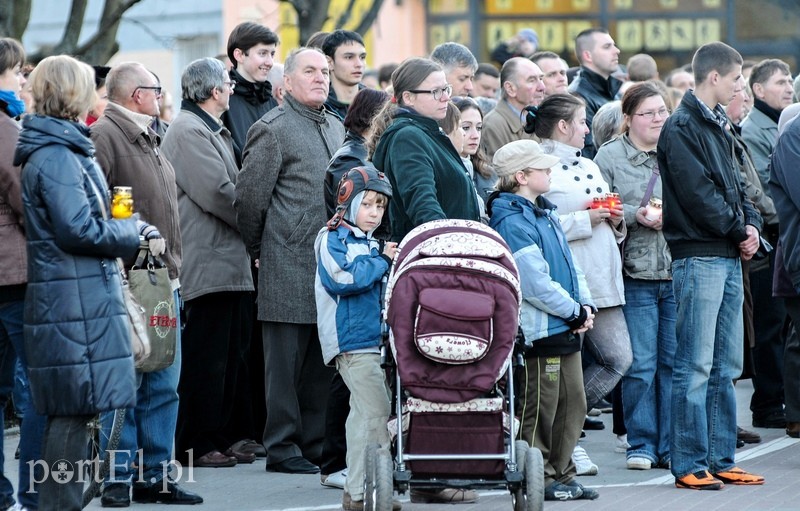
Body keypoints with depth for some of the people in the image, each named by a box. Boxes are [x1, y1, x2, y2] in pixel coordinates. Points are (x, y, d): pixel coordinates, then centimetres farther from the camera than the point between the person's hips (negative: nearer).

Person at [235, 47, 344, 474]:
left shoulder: (337, 129, 17)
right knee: (286, 361, -2)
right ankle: (283, 447, 3)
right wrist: (259, 251, 0)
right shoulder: (272, 129, -7)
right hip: (290, 270, -7)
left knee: (323, 363, 9)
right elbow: (249, 198, -8)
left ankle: (316, 442, 16)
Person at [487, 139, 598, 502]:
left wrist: (586, 305, 3)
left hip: (566, 329, 10)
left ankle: (562, 473, 22)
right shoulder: (512, 223, -17)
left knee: (573, 404, 14)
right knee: (540, 407, -1)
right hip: (539, 331, -10)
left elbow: (569, 264, 17)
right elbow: (536, 284, -21)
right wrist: (576, 311, -13)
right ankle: (540, 477, 7)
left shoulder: (545, 213, 14)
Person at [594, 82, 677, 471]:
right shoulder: (610, 156, 3)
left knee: (675, 361, 4)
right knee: (640, 363, -3)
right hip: (635, 273, -3)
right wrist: (636, 215, -14)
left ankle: (670, 446, 10)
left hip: (678, 271, 3)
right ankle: (642, 445, 7)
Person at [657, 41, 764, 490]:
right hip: (699, 256, -9)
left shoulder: (718, 127, 18)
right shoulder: (682, 128, -10)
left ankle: (721, 460, 16)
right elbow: (699, 195, -17)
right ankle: (690, 466, -5)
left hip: (730, 256, 9)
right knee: (695, 367, -7)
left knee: (726, 367, 11)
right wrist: (740, 230, -9)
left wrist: (752, 222, 2)